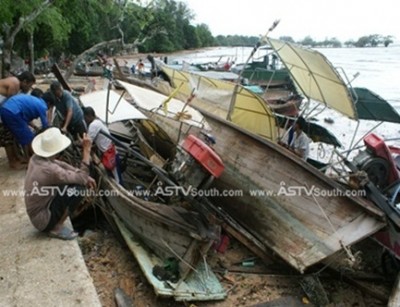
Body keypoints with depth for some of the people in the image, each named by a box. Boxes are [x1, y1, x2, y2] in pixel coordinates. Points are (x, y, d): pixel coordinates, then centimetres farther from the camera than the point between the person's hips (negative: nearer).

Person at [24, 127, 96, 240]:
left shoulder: (36, 158, -5)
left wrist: (85, 177, 0)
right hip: (43, 220, -9)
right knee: (78, 188, -19)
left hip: (36, 215, 9)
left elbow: (61, 165, 8)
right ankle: (57, 228, -4)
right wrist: (86, 150, -24)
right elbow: (82, 179, -23)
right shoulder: (50, 170, -31)